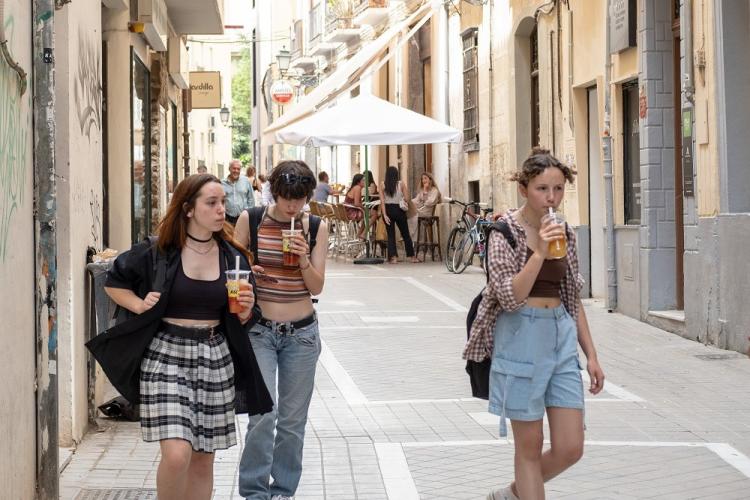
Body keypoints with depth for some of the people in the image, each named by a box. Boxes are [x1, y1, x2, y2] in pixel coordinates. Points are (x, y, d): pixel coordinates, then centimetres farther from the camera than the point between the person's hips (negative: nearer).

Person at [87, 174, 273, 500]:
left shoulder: (233, 257, 6)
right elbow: (114, 282, 11)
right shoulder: (158, 252, -4)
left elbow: (243, 321, 13)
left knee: (203, 458, 8)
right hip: (166, 355, -3)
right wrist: (139, 305, -6)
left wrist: (246, 310, -9)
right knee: (177, 454, -16)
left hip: (215, 359, 4)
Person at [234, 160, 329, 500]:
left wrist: (304, 261, -19)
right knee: (264, 414, -12)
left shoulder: (316, 227, -1)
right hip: (259, 330, -2)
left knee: (292, 420, 7)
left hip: (301, 332, 2)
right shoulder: (249, 220, -4)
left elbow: (317, 287, -1)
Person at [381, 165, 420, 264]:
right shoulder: (401, 184, -4)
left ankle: (393, 256, -3)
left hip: (388, 210, 0)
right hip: (399, 210, 0)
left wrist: (385, 214, -9)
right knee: (405, 234, 11)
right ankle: (412, 256, 16)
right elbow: (406, 198, -6)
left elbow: (382, 201, -8)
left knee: (391, 235, 7)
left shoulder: (383, 185, -2)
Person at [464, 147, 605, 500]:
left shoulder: (562, 232, 9)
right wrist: (539, 253, -26)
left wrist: (591, 354, 12)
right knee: (530, 446, 3)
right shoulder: (505, 231, -8)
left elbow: (573, 299, 14)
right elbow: (509, 298, -17)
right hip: (521, 337, -5)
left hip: (562, 337, 6)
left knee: (570, 448, 3)